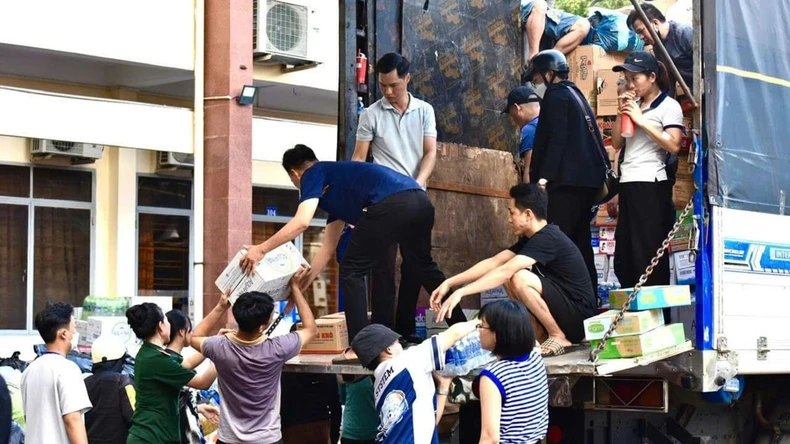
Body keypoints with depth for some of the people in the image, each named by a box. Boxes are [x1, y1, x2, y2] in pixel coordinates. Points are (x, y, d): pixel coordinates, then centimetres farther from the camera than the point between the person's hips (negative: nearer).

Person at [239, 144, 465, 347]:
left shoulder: (313, 175, 15)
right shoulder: (334, 187, 38)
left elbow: (301, 222, -3)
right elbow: (328, 249, 41)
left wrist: (261, 249, 6)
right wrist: (301, 285, 46)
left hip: (391, 204, -9)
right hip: (420, 200, 9)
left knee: (352, 271, 7)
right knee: (424, 265, 30)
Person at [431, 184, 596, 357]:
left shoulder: (548, 238, -20)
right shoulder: (531, 238, 8)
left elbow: (505, 271, -28)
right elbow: (493, 262, 5)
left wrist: (461, 292, -30)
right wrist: (449, 283, -3)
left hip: (579, 318, -9)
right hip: (563, 313, 9)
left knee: (520, 278, -25)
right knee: (509, 277, 6)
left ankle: (559, 337, -10)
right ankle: (541, 335, 5)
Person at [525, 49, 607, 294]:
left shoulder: (556, 96, -4)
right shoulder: (576, 95, 23)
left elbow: (556, 140, -15)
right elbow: (592, 139, 24)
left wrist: (544, 177, -19)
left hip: (567, 181, -10)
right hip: (588, 179, 10)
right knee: (580, 241, 10)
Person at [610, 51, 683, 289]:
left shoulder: (669, 106, -3)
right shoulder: (634, 106, 18)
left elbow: (673, 145, -15)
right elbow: (617, 143, 17)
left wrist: (641, 121, -13)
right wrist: (621, 114, 4)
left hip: (651, 186, -8)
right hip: (628, 185, 8)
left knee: (648, 254, -6)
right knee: (624, 256, 10)